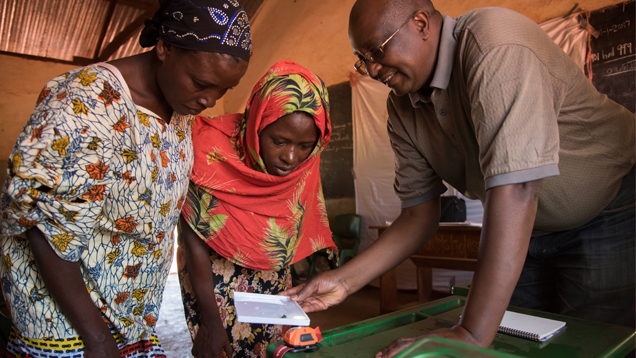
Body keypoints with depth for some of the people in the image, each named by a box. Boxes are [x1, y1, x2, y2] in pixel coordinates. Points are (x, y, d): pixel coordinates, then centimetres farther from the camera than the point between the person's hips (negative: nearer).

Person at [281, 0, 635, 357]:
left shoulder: (496, 45, -30)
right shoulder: (403, 109, -7)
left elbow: (515, 188, -39)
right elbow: (419, 216, -4)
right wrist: (344, 280, -14)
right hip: (522, 230, 6)